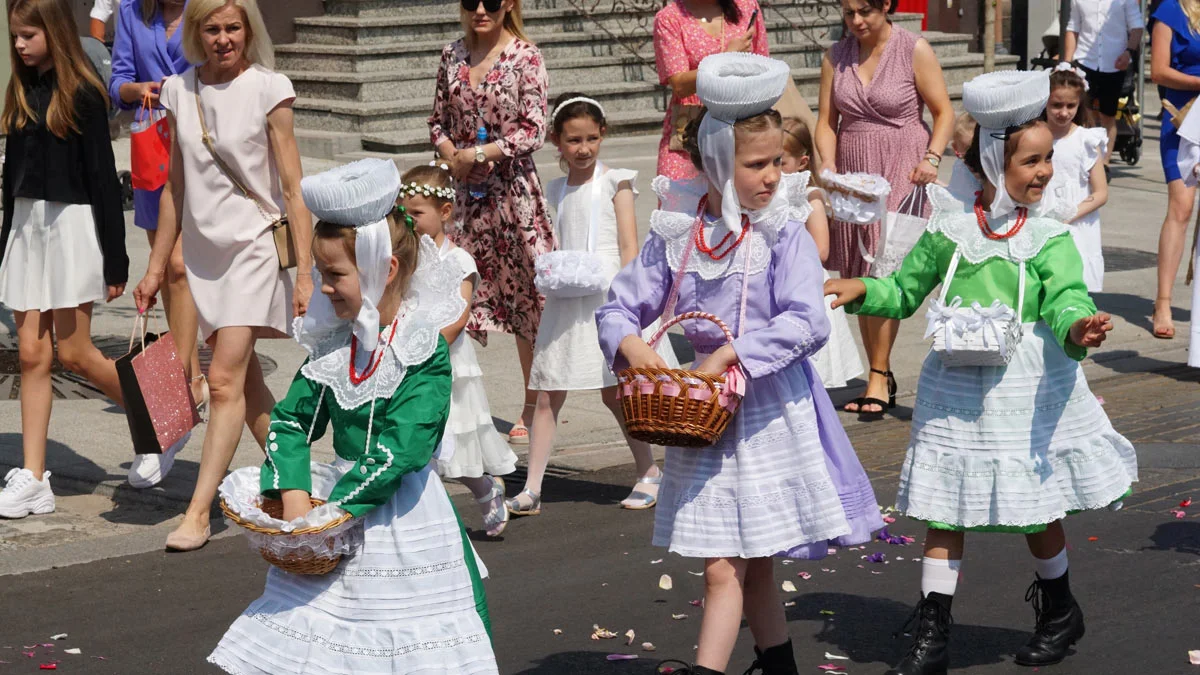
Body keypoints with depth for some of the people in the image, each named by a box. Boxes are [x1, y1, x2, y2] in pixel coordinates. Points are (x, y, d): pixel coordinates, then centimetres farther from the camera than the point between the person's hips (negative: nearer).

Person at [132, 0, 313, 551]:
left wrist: (305, 272, -12)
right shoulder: (179, 91, 5)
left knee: (225, 378, -11)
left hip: (254, 244, -5)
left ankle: (199, 511, -8)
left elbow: (292, 191, -8)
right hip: (202, 248, 5)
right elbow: (174, 189, 13)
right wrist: (155, 269, 13)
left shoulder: (268, 91, -8)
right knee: (245, 380, 12)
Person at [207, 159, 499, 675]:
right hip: (339, 513, 6)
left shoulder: (424, 352, -15)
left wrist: (334, 510, -20)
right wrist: (294, 496, -11)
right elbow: (291, 420, 5)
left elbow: (400, 449, -20)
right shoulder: (331, 343, 5)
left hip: (402, 513, -6)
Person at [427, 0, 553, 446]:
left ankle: (532, 408, 12)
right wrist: (452, 155, -5)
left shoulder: (525, 57, -5)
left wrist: (480, 153, -14)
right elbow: (439, 120, 15)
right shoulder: (452, 56, 9)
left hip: (513, 190, -4)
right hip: (463, 191, 4)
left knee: (525, 295, 1)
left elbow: (534, 130, -10)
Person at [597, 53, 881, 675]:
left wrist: (731, 354, -23)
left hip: (769, 406, -4)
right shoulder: (675, 231, 0)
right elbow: (620, 306, 6)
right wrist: (629, 343, -15)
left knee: (726, 568, -6)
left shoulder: (783, 232, -10)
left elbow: (807, 324, -20)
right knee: (752, 566, 17)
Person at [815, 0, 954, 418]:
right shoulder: (836, 56, 7)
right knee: (858, 279, 4)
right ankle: (881, 377, 13)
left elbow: (944, 112, -1)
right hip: (852, 176, 5)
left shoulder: (915, 51, -4)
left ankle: (878, 379, -8)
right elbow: (827, 120, 7)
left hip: (901, 174, -4)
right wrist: (828, 165, -9)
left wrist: (932, 158, -14)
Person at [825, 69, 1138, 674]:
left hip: (1028, 386, -2)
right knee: (942, 508, 3)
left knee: (1036, 502, 11)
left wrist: (1076, 328, -40)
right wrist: (861, 291, -6)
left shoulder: (1048, 234, -5)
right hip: (957, 386, 2)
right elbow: (906, 290, 10)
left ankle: (1059, 610, 36)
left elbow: (1065, 296, -18)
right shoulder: (951, 227, 0)